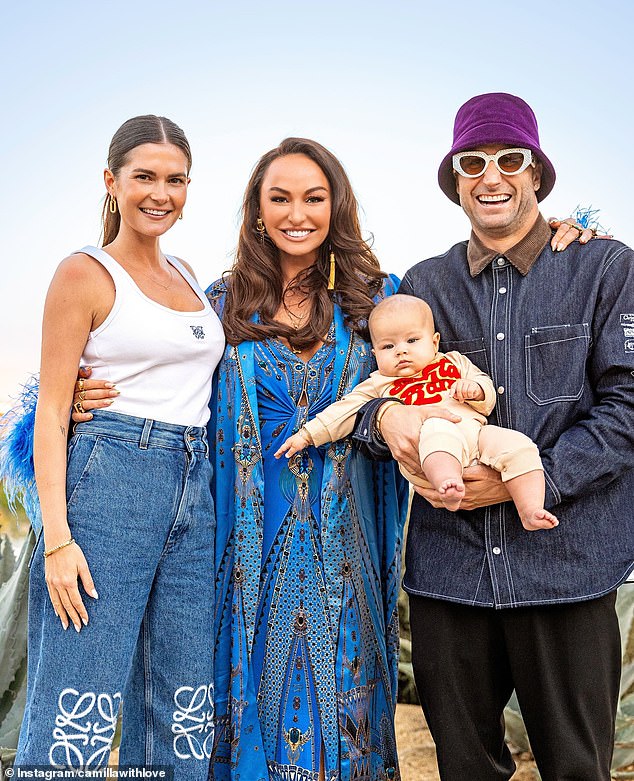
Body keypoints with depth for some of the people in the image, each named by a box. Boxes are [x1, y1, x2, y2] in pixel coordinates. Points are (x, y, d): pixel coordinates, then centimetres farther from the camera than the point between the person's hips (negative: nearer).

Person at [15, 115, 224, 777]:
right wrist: (56, 537, -15)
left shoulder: (186, 276, 17)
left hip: (195, 491, 7)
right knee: (77, 718, -4)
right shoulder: (85, 274, -1)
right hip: (109, 481, -6)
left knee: (184, 718, 10)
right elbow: (51, 412, -6)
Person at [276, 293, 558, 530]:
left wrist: (475, 389, -2)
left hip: (475, 429, 4)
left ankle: (530, 511, -24)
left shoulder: (454, 363, 28)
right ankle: (449, 487, -63)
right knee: (436, 430, -39)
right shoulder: (380, 384, 25)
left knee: (517, 445, -21)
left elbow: (488, 395, 23)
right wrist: (307, 434, 14)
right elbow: (344, 411, 22)